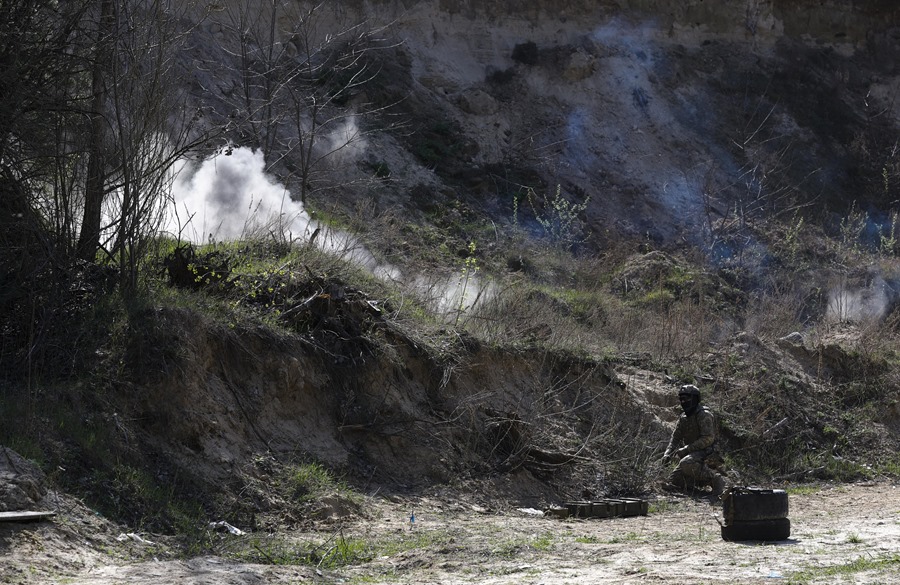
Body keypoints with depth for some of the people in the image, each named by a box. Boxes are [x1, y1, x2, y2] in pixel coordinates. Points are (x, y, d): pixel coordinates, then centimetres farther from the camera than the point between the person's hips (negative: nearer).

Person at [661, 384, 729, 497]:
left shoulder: (704, 415, -13)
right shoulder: (684, 418, 14)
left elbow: (708, 439, -21)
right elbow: (675, 437, 14)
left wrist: (686, 449, -24)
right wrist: (667, 454, -3)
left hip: (707, 453, -9)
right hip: (693, 454, 9)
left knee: (686, 464, -38)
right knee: (673, 479, 2)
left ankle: (716, 479, -28)